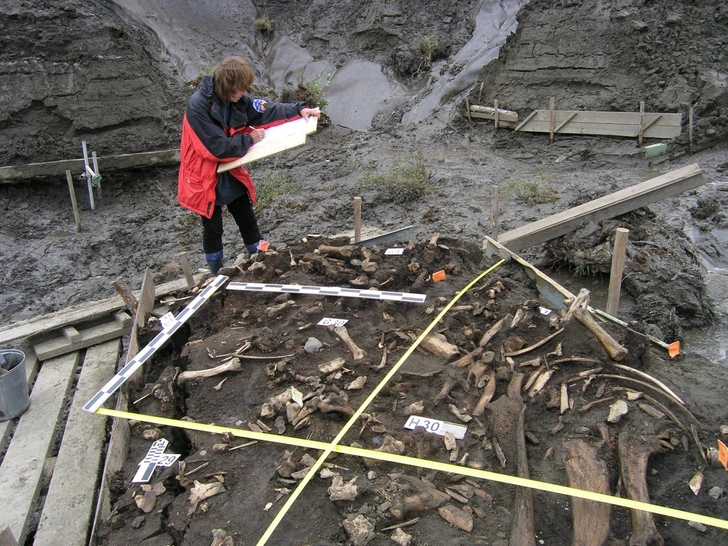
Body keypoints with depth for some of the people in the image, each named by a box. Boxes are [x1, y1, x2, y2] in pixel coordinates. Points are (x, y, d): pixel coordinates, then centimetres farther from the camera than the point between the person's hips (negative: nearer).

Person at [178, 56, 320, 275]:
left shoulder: (236, 100, -6)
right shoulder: (198, 105, -25)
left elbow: (266, 110, 0)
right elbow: (217, 147, -28)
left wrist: (299, 109, -12)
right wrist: (249, 139, -18)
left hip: (231, 174, 6)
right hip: (205, 178, -6)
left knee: (248, 221, 15)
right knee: (213, 229, 7)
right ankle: (217, 277, 25)